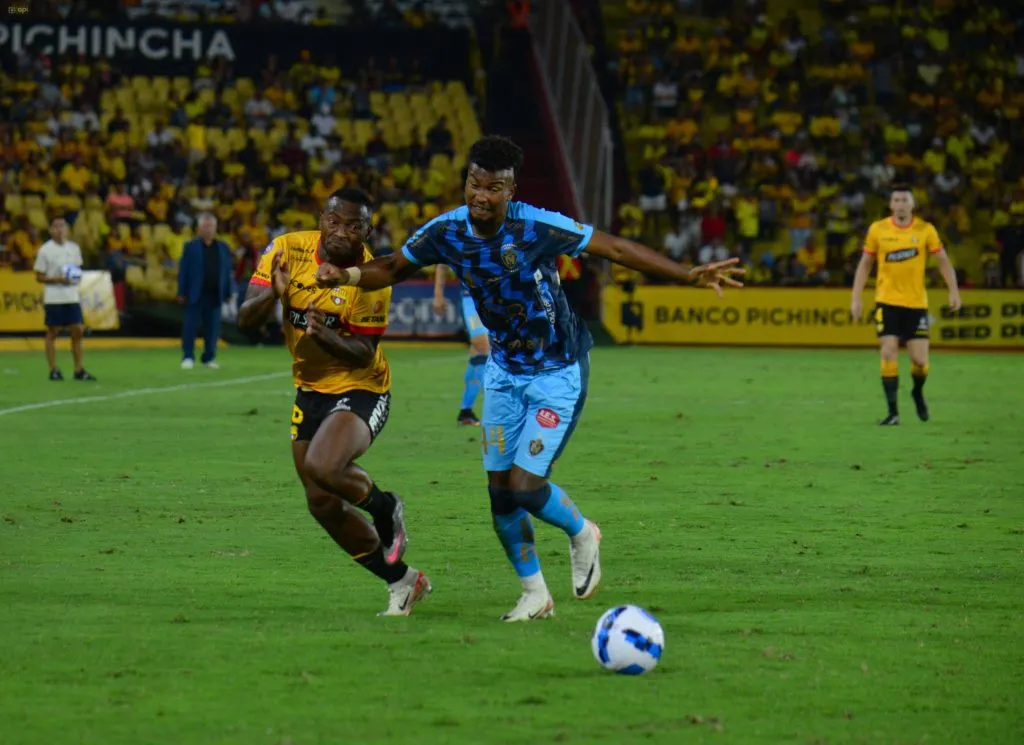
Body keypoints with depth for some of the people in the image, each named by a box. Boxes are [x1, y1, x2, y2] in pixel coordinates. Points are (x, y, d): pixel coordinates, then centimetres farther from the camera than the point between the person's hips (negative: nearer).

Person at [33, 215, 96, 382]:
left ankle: (79, 370, 7)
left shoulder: (74, 248, 8)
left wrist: (75, 277, -1)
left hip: (72, 297, 4)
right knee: (52, 333, 2)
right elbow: (39, 276, -4)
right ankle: (53, 370, 8)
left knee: (78, 331, 1)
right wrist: (58, 279, -18)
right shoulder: (45, 250, -6)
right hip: (53, 298, -4)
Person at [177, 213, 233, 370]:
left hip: (215, 295, 3)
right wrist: (182, 293, -8)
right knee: (190, 326, -2)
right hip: (195, 294, -3)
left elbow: (227, 272, 10)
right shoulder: (191, 247, 0)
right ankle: (188, 357, 3)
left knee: (213, 328, 4)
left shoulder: (223, 248, 10)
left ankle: (209, 358, 12)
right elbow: (183, 271, -2)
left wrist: (228, 293, 5)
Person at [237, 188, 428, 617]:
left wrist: (325, 336, -36)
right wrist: (273, 294, -33)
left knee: (322, 468, -31)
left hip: (360, 389, -5)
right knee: (322, 504, 7)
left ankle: (386, 510, 1)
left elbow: (363, 353, -17)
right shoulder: (289, 249, -10)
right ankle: (401, 581, 23)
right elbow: (246, 320, -12)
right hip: (310, 389, 5)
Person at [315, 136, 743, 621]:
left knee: (525, 487, -13)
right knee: (499, 489, 5)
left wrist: (688, 275, -26)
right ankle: (534, 594, 24)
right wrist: (347, 276, -15)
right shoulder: (445, 232, -11)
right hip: (504, 370, 5)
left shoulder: (537, 227, -26)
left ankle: (581, 535, 20)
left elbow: (614, 248, -21)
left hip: (558, 372, -5)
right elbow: (394, 269, 5)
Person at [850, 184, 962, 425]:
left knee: (920, 359, -4)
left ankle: (918, 392, 30)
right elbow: (865, 264, 7)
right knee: (888, 354, -11)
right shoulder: (877, 229, 0)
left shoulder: (925, 229, -2)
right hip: (887, 302, 0)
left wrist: (953, 291, -10)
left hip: (916, 303, 0)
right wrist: (856, 299, 2)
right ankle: (893, 412, -2)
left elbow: (943, 261, 1)